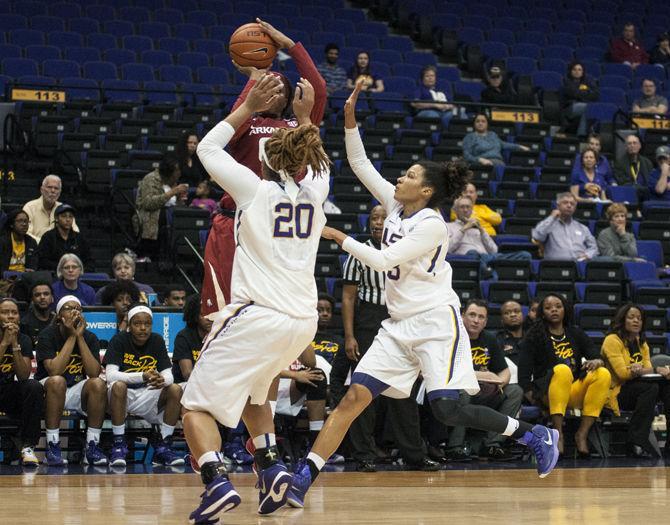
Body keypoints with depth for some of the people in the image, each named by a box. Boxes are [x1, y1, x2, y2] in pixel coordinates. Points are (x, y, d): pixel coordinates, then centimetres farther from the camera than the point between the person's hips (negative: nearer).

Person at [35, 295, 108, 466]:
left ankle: (92, 446, -23)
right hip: (48, 390, -3)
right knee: (57, 381, -36)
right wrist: (71, 337, -20)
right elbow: (54, 371, -24)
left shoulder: (90, 338, 0)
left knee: (99, 384, -27)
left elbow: (94, 373, -14)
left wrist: (80, 337, -16)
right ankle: (52, 446, -32)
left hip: (77, 391, 3)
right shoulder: (48, 335, -9)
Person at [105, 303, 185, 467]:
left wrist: (162, 380, -32)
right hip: (123, 396, -3)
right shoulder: (119, 340, -8)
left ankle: (163, 447, -16)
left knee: (175, 389, -21)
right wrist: (143, 376, -35)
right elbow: (111, 375, -21)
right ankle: (119, 446, -27)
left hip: (147, 396, 3)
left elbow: (169, 375, -5)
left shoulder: (157, 341, 1)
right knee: (118, 386, -35)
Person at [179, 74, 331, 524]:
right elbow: (316, 161, 33)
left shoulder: (257, 189, -4)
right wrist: (305, 116, 35)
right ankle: (271, 466, 11)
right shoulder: (315, 191, 7)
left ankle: (216, 481, -25)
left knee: (198, 405, -1)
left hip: (258, 317, -6)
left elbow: (208, 148, 11)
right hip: (304, 320, 6)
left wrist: (249, 107, 15)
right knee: (252, 391, 31)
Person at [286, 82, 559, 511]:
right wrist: (350, 119, 1)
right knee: (355, 398, -5)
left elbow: (383, 260, -18)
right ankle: (301, 479, -11)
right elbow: (359, 163, 12)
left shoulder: (432, 224, -13)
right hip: (400, 326, 7)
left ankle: (536, 435, -1)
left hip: (435, 321, -7)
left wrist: (339, 238, -12)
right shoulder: (396, 206, 9)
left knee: (448, 409, -17)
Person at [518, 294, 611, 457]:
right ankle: (557, 432, -40)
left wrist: (597, 362, -16)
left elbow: (596, 356, 8)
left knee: (604, 374, -23)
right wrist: (529, 393, -17)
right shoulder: (535, 335, 5)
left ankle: (582, 433, -27)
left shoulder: (576, 333, 15)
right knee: (562, 370, -35)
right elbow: (524, 368, -4)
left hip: (575, 391, 4)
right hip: (547, 391, -4)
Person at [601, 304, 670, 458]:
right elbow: (622, 373, -17)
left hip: (638, 390, 7)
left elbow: (647, 369, 3)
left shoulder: (641, 343, 18)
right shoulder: (613, 341, -5)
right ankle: (636, 442, -37)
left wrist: (639, 371, -24)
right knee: (650, 387, -32)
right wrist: (656, 370, -20)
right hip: (616, 392, -7)